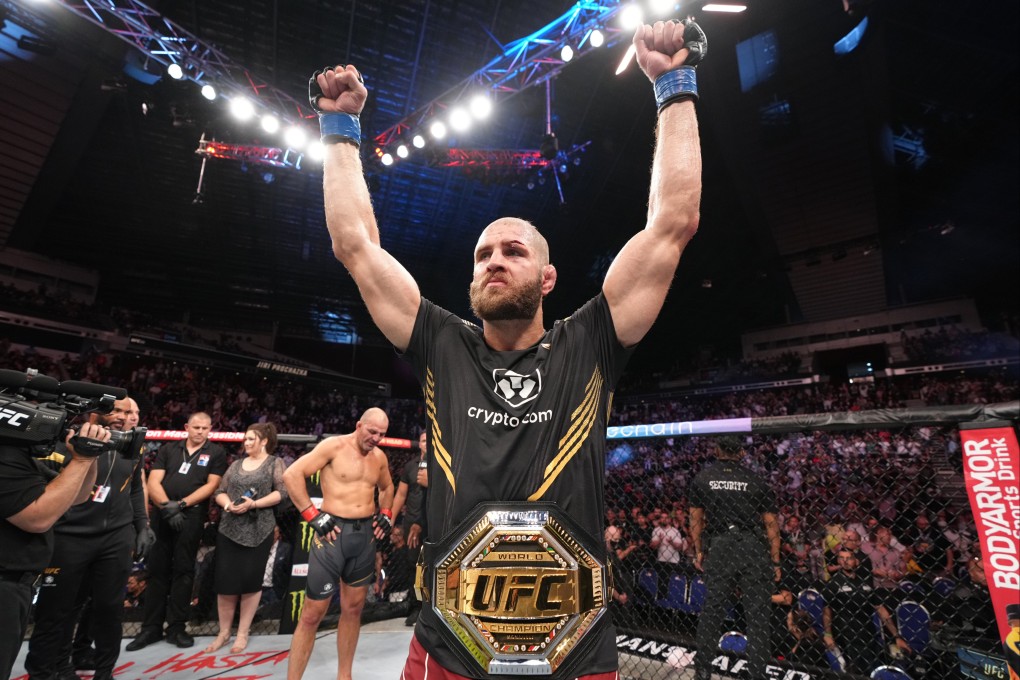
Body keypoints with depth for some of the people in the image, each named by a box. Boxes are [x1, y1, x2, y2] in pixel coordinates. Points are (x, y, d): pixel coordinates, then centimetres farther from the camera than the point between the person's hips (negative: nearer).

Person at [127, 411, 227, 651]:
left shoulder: (216, 452, 4)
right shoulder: (168, 449, 11)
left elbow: (211, 485, -4)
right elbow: (153, 482, 4)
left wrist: (181, 504, -13)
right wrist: (167, 506, -12)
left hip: (192, 516, -2)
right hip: (161, 514, 3)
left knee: (183, 570, 2)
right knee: (157, 569, 8)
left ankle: (176, 627, 11)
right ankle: (151, 627, 19)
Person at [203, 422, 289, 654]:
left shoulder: (275, 463, 1)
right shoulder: (236, 464, 14)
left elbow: (282, 492, -10)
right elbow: (219, 492, 11)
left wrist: (254, 504, -19)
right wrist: (228, 504, -10)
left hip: (258, 531, -4)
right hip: (229, 529, 4)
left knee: (251, 581, 4)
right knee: (225, 581, 5)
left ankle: (242, 634, 19)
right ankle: (224, 632, 23)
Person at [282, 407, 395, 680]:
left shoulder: (380, 457, 7)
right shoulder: (334, 445, -10)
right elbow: (292, 474, -14)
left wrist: (386, 514, 10)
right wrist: (313, 516, -15)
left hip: (366, 535, 6)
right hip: (334, 533, -5)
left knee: (353, 609, 16)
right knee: (312, 614, 2)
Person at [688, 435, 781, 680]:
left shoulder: (702, 478, 8)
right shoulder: (756, 480, 6)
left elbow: (696, 519, 9)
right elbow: (771, 523, 5)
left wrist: (698, 552, 17)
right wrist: (775, 561, 10)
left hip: (719, 547, 1)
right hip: (754, 547, 0)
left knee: (712, 608, 10)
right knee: (757, 612, 8)